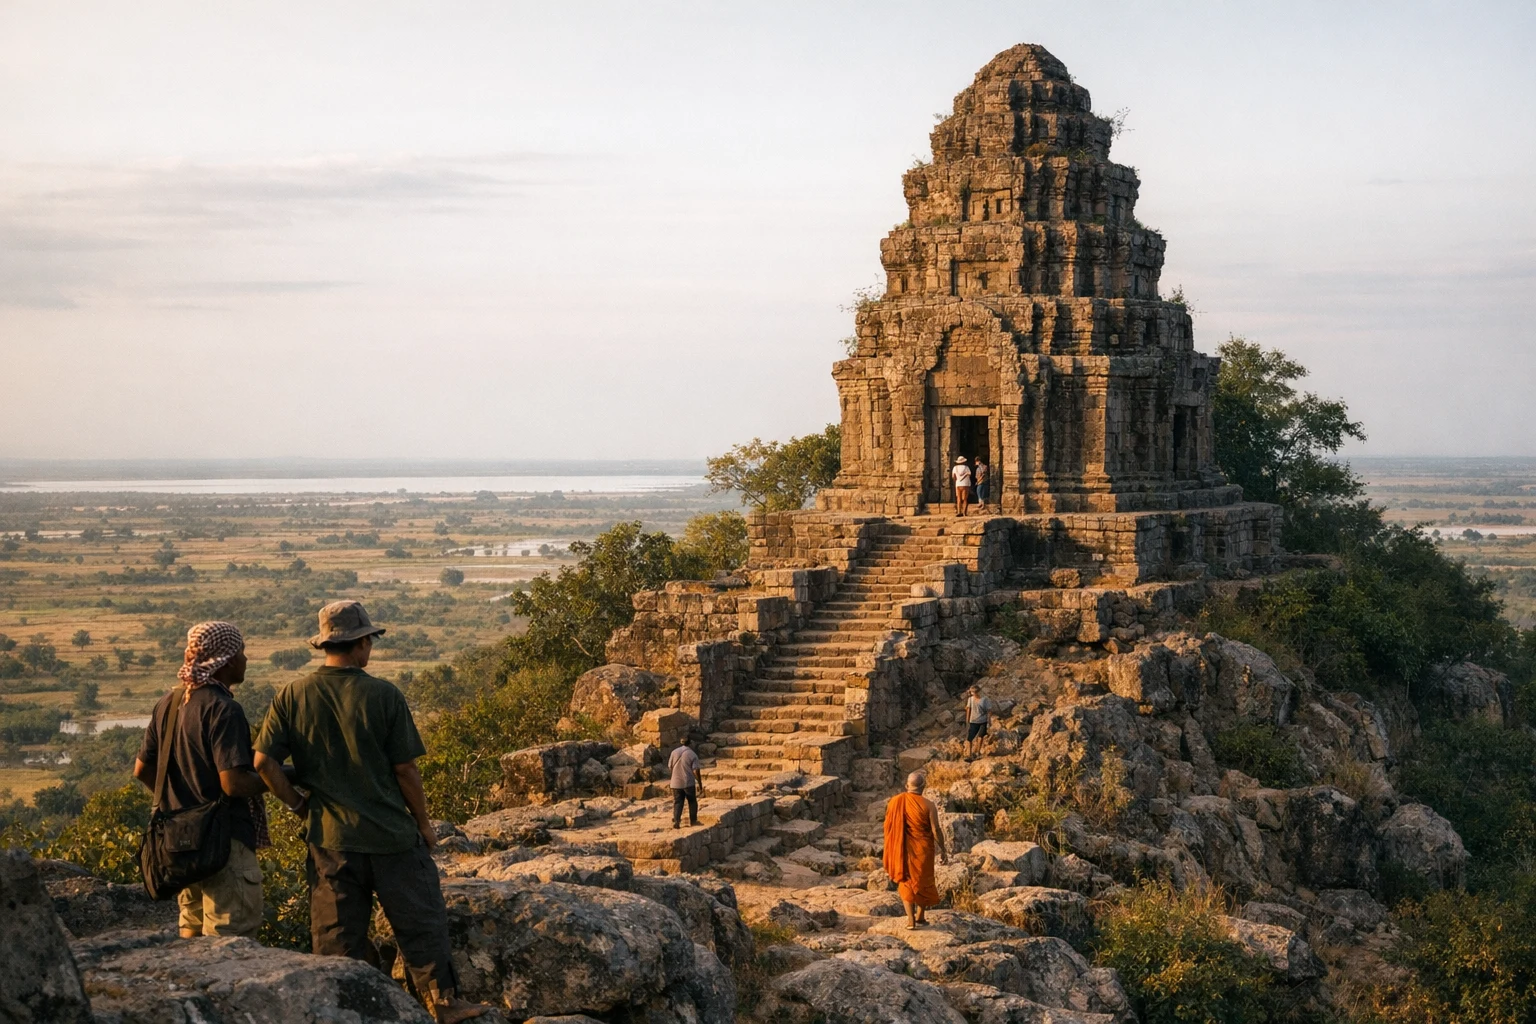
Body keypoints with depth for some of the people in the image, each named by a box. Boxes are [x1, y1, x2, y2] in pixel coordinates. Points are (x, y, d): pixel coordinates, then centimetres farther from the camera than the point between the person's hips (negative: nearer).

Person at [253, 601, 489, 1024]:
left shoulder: (292, 697, -2)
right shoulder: (383, 695, -10)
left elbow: (264, 760, -6)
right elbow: (405, 769, -7)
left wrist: (297, 804, 7)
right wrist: (424, 823, 5)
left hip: (329, 838, 3)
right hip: (391, 834, -2)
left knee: (337, 937, 9)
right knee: (421, 922, 10)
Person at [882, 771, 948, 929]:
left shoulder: (895, 802, -5)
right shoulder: (928, 805, -15)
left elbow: (888, 827, 3)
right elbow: (936, 830, -12)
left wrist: (893, 849, 17)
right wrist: (943, 850, 1)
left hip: (902, 850, 2)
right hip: (922, 850, -2)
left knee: (906, 881, 13)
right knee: (923, 881, 17)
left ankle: (910, 919, 7)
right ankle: (920, 916, 27)